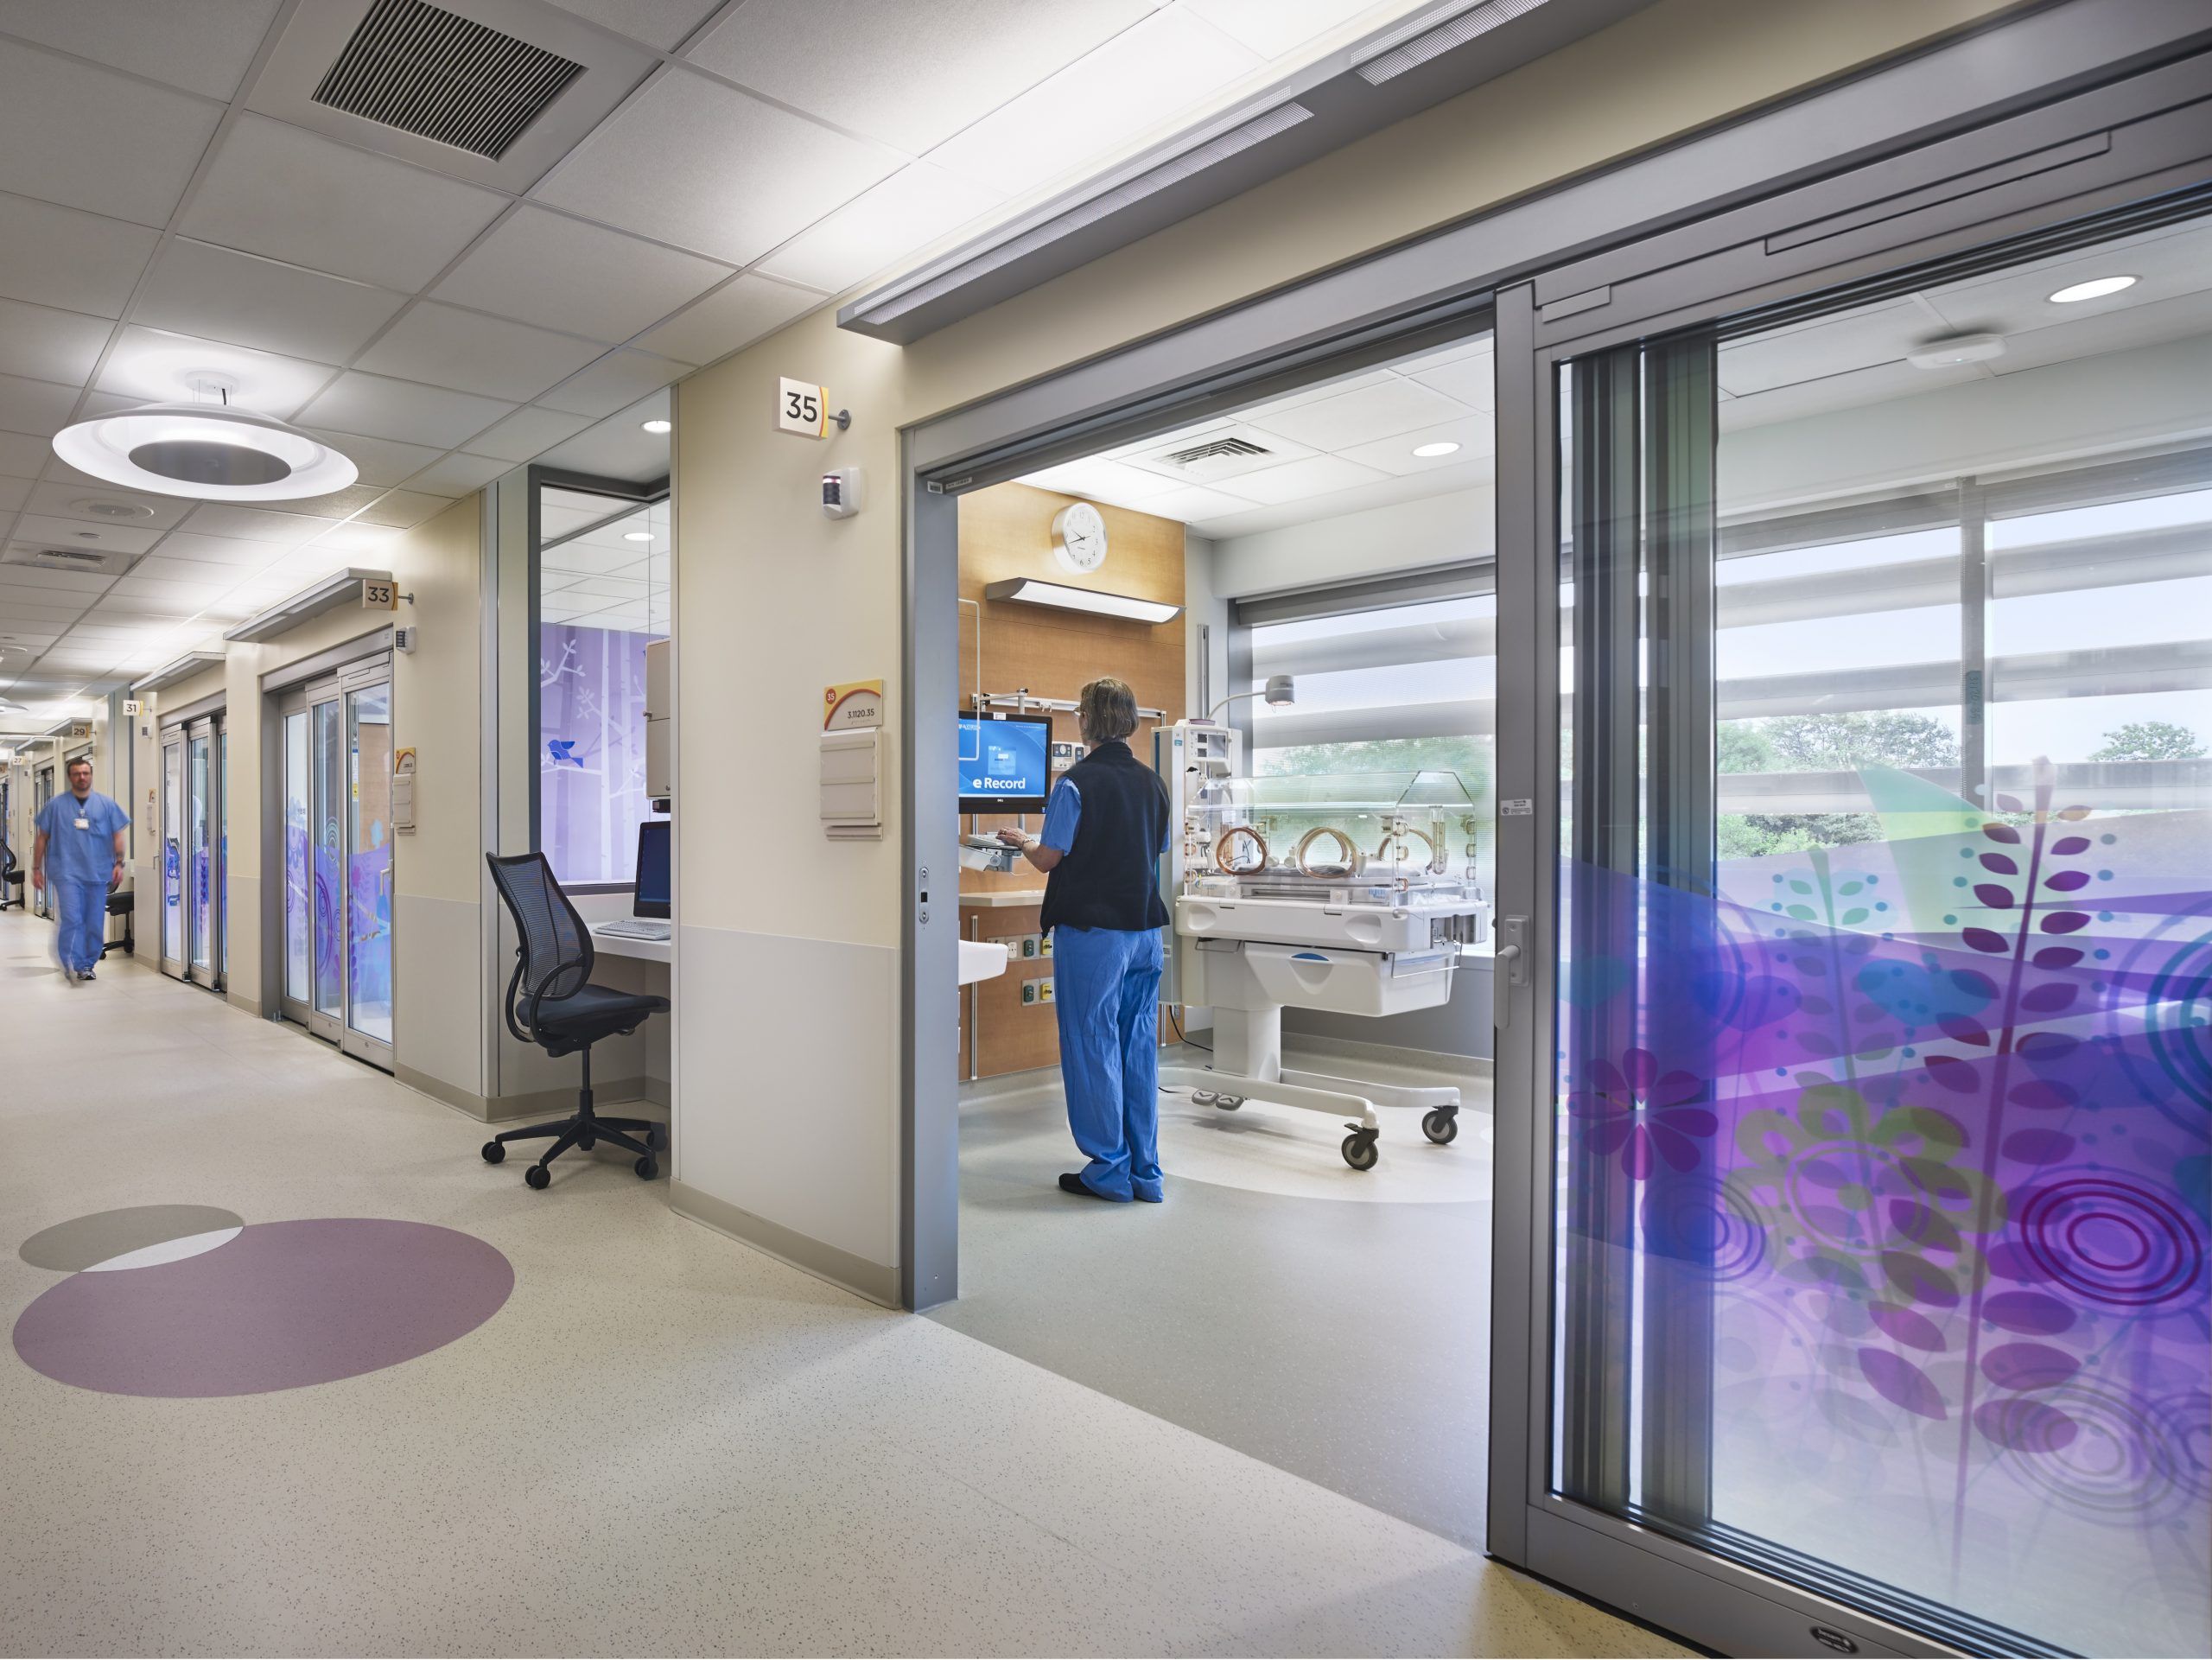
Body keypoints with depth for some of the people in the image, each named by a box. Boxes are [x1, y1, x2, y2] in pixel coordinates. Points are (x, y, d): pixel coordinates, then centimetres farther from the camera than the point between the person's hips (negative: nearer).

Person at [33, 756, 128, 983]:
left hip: (98, 873, 2)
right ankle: (71, 965, -11)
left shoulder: (106, 804, 7)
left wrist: (119, 863, -1)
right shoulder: (56, 805, 4)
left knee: (95, 924, 6)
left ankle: (88, 965, 17)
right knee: (72, 919, -14)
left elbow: (117, 835, 9)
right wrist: (36, 868, 9)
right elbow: (43, 837, 9)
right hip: (67, 872, -2)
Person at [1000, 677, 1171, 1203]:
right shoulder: (1153, 783, 8)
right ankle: (1145, 1171, 18)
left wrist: (1023, 841, 12)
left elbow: (1048, 860, -10)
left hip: (1092, 933, -6)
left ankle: (1109, 1169, 10)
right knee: (1139, 1050, 11)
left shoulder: (1076, 783, -12)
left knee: (1092, 1049, 4)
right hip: (1144, 928, 6)